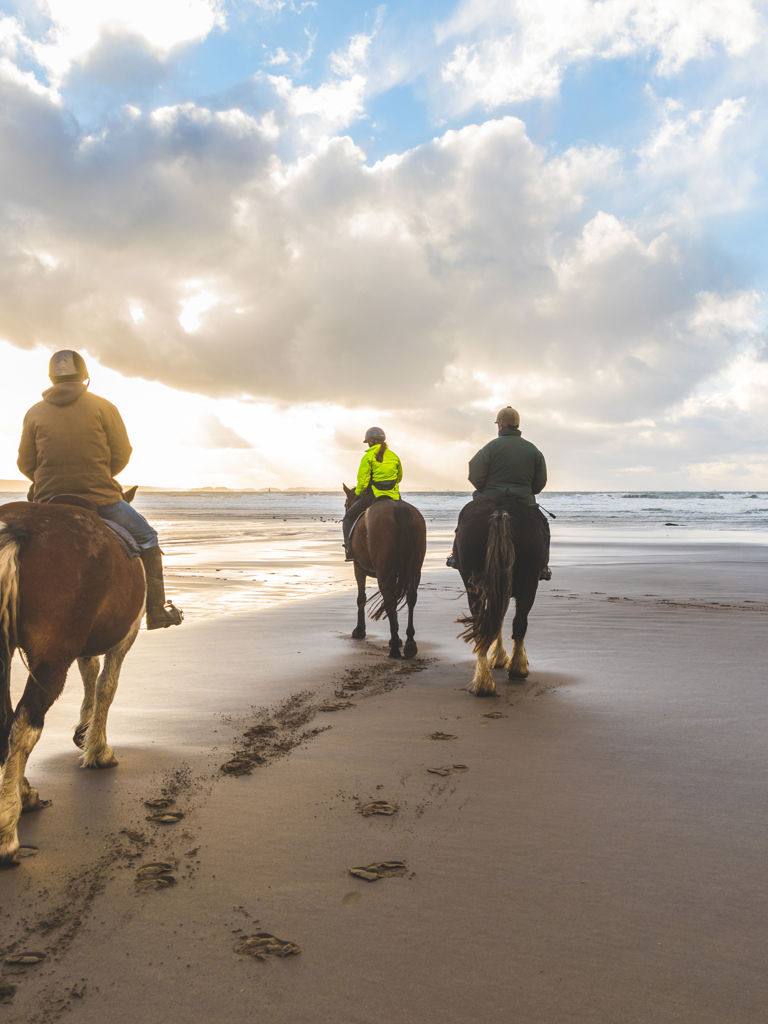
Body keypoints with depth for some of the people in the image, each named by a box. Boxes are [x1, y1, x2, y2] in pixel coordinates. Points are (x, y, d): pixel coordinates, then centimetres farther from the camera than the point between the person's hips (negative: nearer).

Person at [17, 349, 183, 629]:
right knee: (146, 537, 16)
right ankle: (157, 610, 11)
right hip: (100, 500, -2)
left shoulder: (34, 413, 5)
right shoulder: (103, 407, 0)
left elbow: (25, 464, 7)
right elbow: (122, 453, 0)